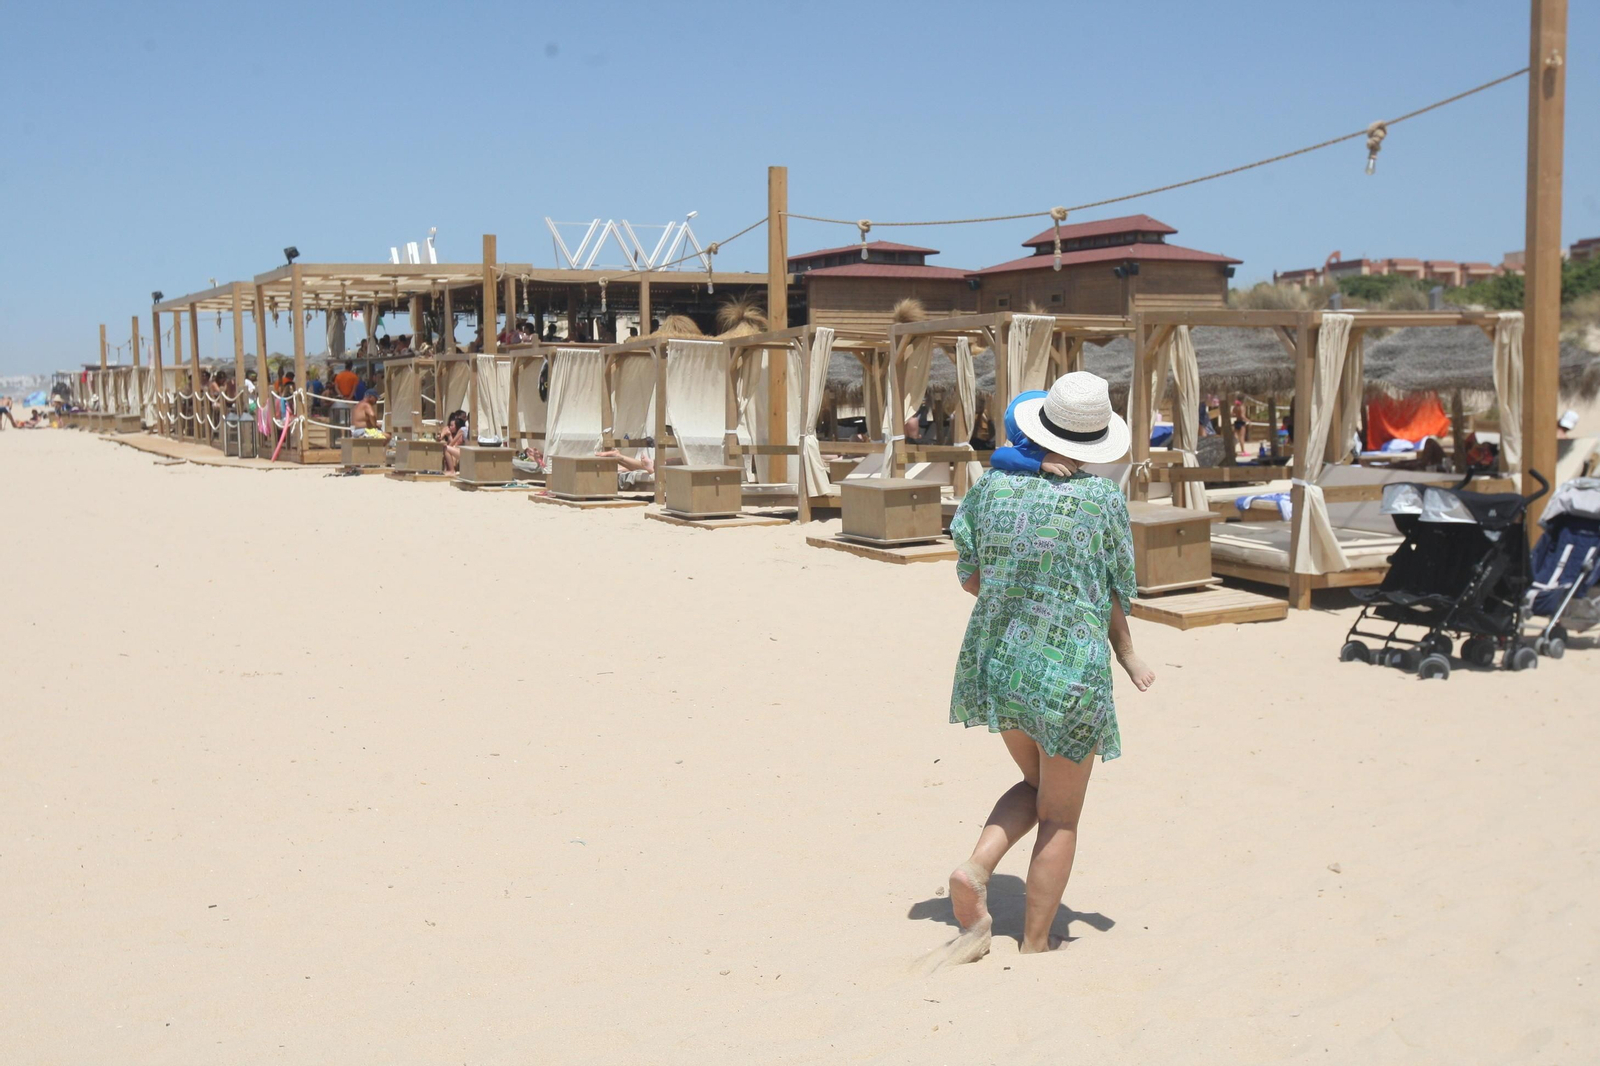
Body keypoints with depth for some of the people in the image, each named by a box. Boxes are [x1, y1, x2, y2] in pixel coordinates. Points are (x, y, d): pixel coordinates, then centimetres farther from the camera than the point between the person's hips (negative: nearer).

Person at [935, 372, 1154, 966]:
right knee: (1060, 817, 13)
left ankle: (975, 867, 5)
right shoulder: (1103, 499, -11)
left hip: (995, 665, 4)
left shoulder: (993, 486, -2)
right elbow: (1116, 594, -2)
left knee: (1035, 784, 27)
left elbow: (968, 577, 6)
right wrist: (1128, 657, 14)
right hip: (1070, 672, -4)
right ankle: (1035, 943, 19)